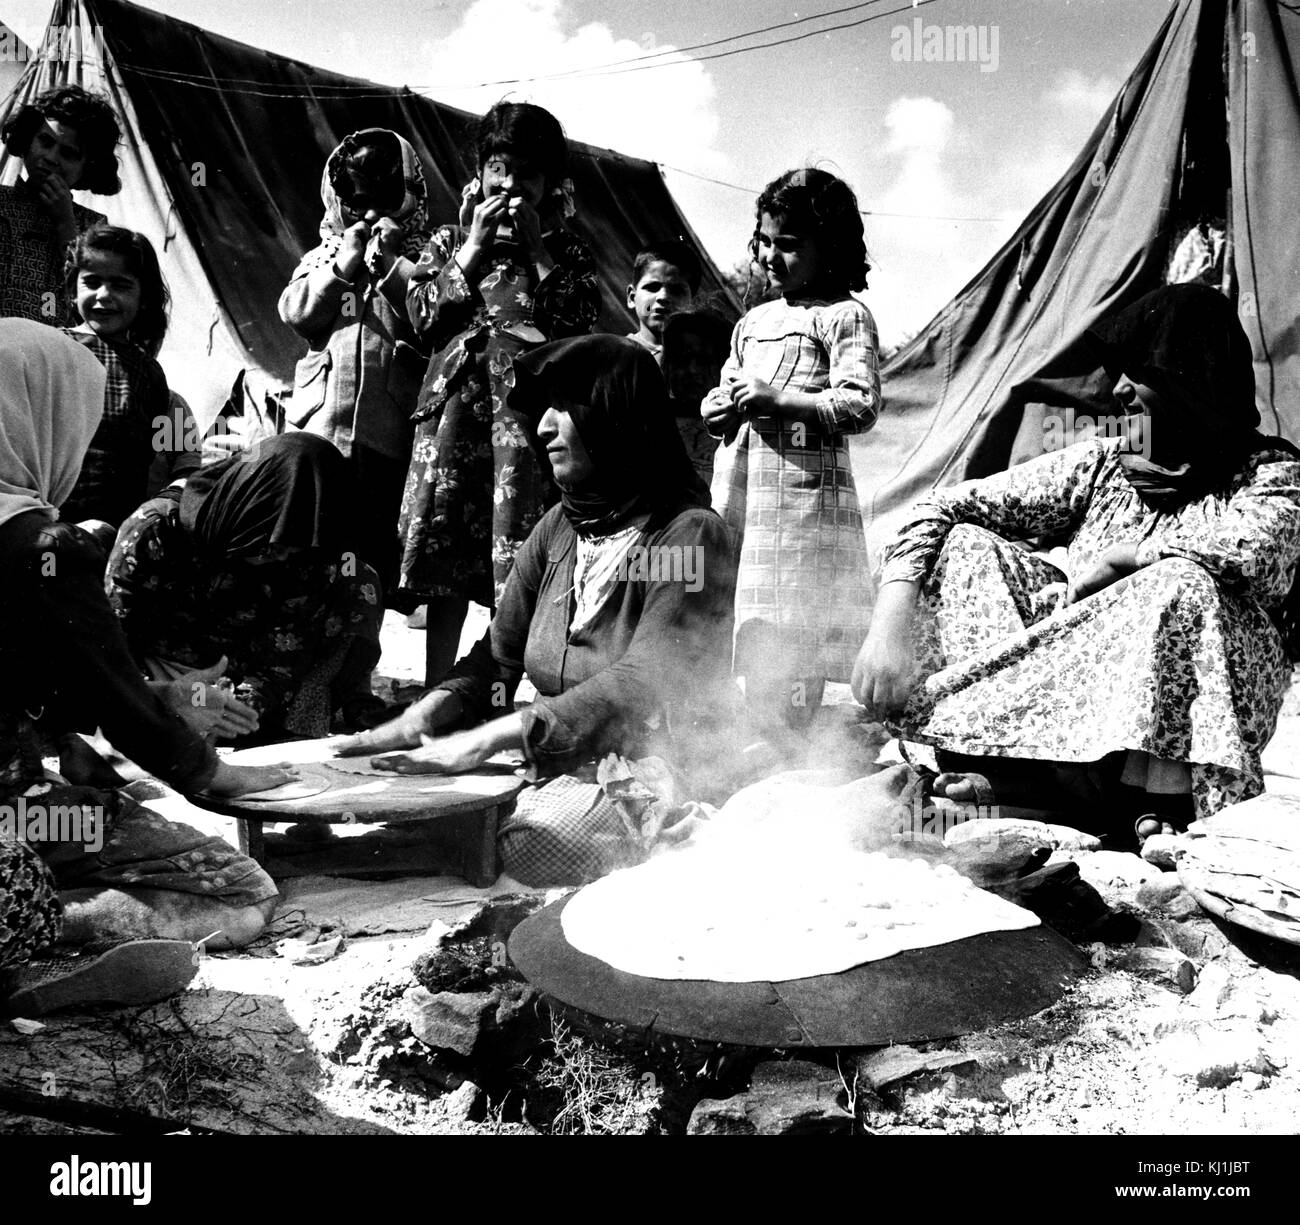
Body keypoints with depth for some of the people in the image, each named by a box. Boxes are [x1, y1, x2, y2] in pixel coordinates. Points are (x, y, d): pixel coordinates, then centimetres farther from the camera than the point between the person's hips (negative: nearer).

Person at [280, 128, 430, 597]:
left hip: (390, 433, -2)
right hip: (321, 423, 2)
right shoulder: (322, 256, 19)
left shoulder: (423, 259, 9)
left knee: (378, 550, 5)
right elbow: (295, 311, 3)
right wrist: (344, 264, -2)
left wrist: (391, 263, -6)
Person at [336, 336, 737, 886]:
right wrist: (422, 716, -11)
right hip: (557, 776, 6)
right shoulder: (557, 530, 10)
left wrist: (488, 737, -30)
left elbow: (641, 687, -24)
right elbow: (497, 654, 9)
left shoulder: (691, 534, -13)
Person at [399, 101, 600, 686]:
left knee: (519, 568, -6)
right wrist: (476, 247, 0)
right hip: (457, 403, 2)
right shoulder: (449, 241, 18)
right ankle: (435, 694, 9)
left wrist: (535, 246, -3)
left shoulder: (567, 250, 14)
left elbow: (579, 323, -3)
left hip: (530, 410, -1)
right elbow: (422, 315, 3)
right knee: (445, 558, 1)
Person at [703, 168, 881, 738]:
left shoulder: (844, 316, -2)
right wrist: (718, 407, 5)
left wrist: (776, 399, -15)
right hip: (737, 489, 7)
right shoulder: (752, 322, 20)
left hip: (801, 493, -7)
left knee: (785, 655, -8)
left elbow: (860, 406, -13)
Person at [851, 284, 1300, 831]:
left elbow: (1250, 550, -28)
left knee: (1182, 583, -31)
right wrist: (892, 619, -18)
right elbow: (943, 508, -2)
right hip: (1086, 707, 3)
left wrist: (1110, 560, -15)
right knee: (966, 544, -11)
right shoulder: (1102, 466, 5)